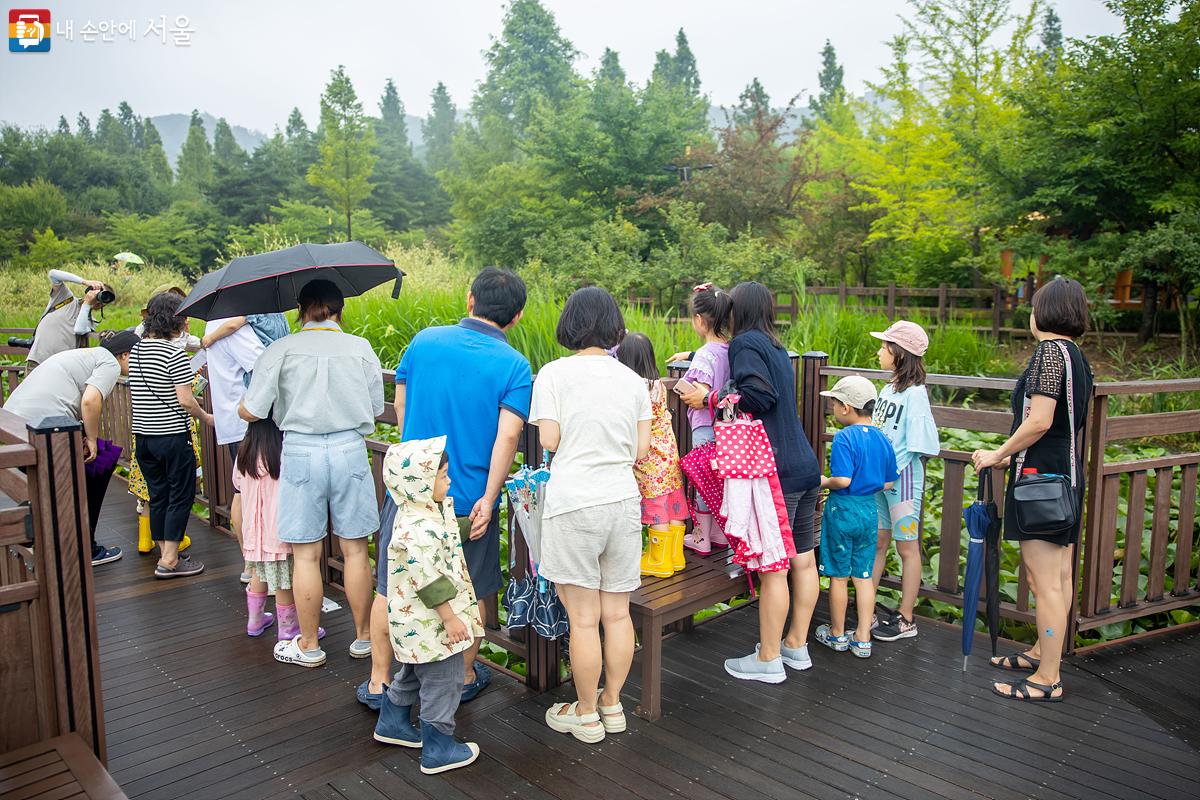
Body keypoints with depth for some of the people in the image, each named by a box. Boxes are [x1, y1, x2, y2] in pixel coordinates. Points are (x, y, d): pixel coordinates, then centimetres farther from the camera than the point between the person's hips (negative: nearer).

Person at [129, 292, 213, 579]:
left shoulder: (136, 351, 8)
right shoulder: (175, 355, -15)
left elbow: (131, 396, 16)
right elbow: (186, 401, -18)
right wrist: (207, 418, -2)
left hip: (143, 435, 7)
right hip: (173, 435, -7)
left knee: (157, 496, 14)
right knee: (181, 497, 2)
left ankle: (166, 554, 24)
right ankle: (169, 560, 4)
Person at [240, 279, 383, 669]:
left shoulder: (281, 350, -3)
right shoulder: (361, 348, 3)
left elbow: (250, 412, -3)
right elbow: (376, 409, 7)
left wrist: (240, 406, 21)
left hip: (301, 451, -1)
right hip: (350, 449, 2)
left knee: (306, 555, 8)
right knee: (355, 550, 11)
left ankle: (308, 645, 20)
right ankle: (364, 636, 23)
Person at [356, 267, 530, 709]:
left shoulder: (425, 340, -1)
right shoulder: (514, 366, -9)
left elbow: (400, 406, 8)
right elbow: (508, 434, -20)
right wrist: (488, 499, -17)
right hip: (469, 498, -1)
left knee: (391, 588, 16)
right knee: (468, 592, 17)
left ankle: (378, 682, 26)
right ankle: (465, 677, 33)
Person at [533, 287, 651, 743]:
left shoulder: (554, 373, -5)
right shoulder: (633, 380, 6)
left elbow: (548, 440, -9)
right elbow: (642, 450, 6)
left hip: (573, 503, -4)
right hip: (623, 500, 4)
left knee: (583, 618, 6)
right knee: (617, 612, 15)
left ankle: (586, 715, 20)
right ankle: (612, 704, 30)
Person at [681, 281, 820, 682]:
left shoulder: (745, 342, -8)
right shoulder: (776, 346, 18)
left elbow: (760, 394, -21)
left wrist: (709, 399, -13)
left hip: (775, 472, -9)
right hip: (805, 468, 9)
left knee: (772, 568, -1)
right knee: (802, 560, 14)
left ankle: (768, 660, 9)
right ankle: (797, 645, 28)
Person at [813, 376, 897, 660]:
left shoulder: (844, 438, -17)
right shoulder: (882, 439, 3)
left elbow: (843, 480, -25)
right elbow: (888, 483, 8)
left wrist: (825, 481, -6)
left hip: (842, 509, -6)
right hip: (869, 509, 6)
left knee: (839, 575, 8)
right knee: (863, 575, 12)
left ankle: (837, 634, 23)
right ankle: (863, 639, 17)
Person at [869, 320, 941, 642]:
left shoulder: (914, 393, -14)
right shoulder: (888, 389, 11)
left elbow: (919, 446, -16)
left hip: (902, 477, -8)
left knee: (907, 548, 3)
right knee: (877, 543, 14)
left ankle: (906, 620, 11)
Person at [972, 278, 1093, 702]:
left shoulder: (1050, 351, -14)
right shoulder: (1076, 355, 14)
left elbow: (1039, 422, -22)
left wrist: (998, 454, -10)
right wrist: (1013, 455, 23)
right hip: (1066, 476, 10)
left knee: (1044, 582, -4)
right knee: (1059, 575, 18)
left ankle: (1048, 679, 3)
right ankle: (1044, 652, 32)